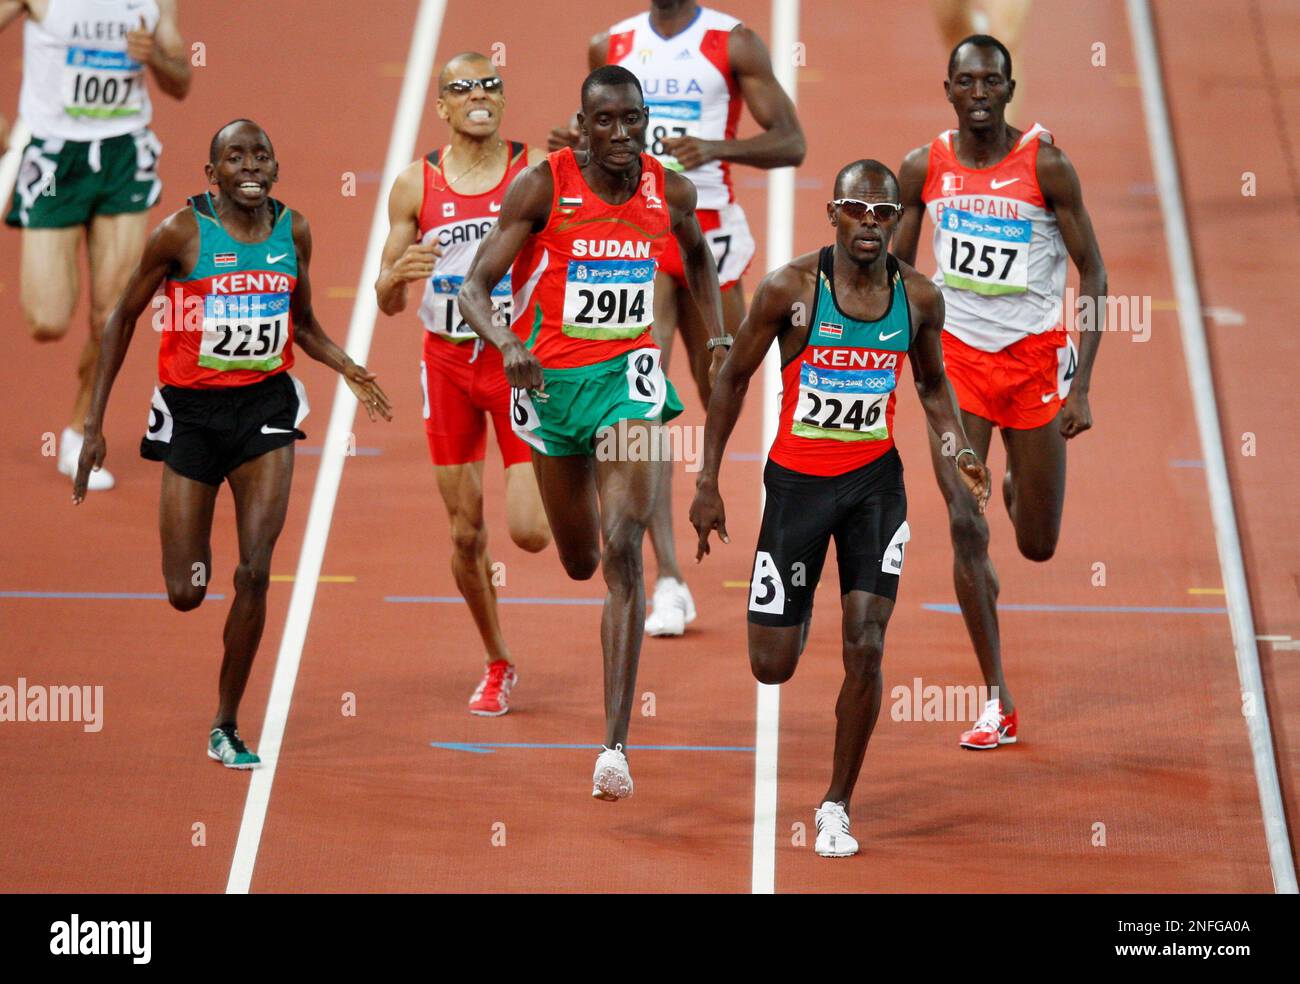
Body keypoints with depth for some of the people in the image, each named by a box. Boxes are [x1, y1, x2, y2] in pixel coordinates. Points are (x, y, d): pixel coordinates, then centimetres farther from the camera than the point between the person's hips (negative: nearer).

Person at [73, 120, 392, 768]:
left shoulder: (292, 230, 2)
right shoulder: (181, 233, -10)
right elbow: (123, 318, 0)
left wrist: (348, 369, -1)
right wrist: (94, 424, -3)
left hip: (265, 404, 2)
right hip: (192, 409, -2)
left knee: (255, 573, -10)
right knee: (185, 593, 0)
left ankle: (226, 727, 4)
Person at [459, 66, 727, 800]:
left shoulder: (671, 191, -3)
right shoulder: (543, 186, -12)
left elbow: (698, 256, 21)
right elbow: (476, 285, -14)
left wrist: (719, 337, 9)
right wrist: (507, 344, -34)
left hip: (628, 375, 0)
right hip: (550, 378, 0)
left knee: (624, 553, -18)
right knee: (580, 561, 16)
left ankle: (617, 744, -22)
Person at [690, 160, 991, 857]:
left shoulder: (918, 297, -5)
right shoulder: (790, 288, -13)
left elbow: (933, 385, 14)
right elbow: (733, 378, -2)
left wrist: (959, 452, -3)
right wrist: (708, 482, -3)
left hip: (875, 481, 1)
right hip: (796, 479, -1)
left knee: (866, 650, -11)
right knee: (772, 668, 3)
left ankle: (837, 807, 5)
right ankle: (793, 615, 44)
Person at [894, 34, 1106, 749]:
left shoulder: (1045, 165, -11)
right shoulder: (923, 168, -3)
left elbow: (1093, 275, -6)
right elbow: (895, 269, 9)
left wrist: (1081, 387, -12)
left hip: (1035, 354, -1)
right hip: (956, 354, 1)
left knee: (1037, 546, 7)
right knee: (964, 525, -11)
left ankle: (1020, 487, 47)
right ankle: (997, 702, -2)